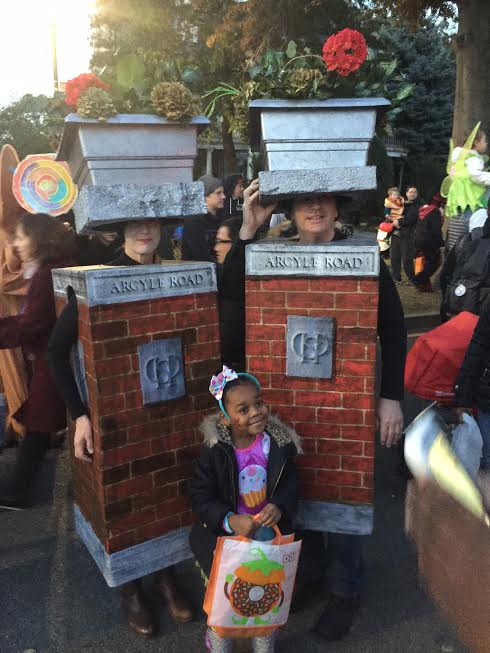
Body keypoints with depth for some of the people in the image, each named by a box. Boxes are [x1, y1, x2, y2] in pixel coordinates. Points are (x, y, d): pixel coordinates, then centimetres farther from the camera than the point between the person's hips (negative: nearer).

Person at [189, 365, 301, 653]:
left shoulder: (278, 444, -8)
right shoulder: (215, 450, -14)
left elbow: (290, 484, 2)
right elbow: (201, 495, -12)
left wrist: (279, 506, -19)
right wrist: (230, 520, -26)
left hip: (267, 526, 2)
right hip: (223, 529, -1)